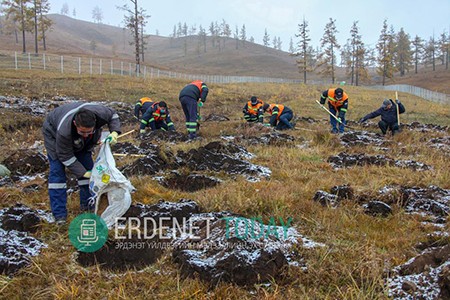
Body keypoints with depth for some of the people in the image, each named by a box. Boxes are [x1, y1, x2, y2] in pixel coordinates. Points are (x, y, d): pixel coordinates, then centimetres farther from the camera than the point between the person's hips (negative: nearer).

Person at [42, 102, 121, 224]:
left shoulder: (99, 112, -38)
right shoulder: (64, 131, -46)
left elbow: (113, 115, -13)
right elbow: (65, 156, -31)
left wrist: (114, 132, -29)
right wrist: (83, 172, -29)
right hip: (54, 133, -4)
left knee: (87, 167, -1)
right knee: (57, 171, -13)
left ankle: (88, 206, 12)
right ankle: (59, 214, -9)